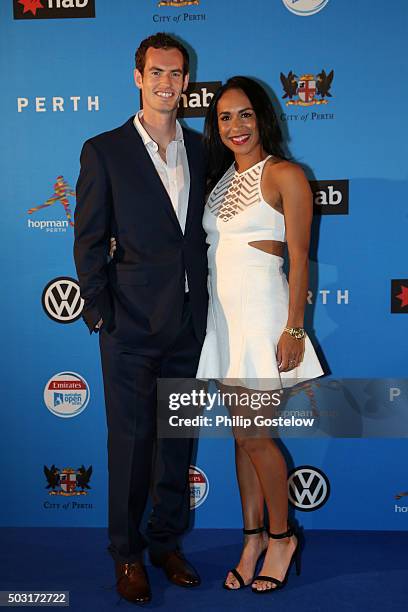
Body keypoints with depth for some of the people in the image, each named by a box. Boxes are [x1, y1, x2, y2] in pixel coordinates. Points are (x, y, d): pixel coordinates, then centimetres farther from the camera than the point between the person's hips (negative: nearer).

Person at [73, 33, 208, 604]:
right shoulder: (104, 151, -2)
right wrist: (100, 313, -8)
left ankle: (167, 542, 31)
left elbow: (208, 230, 13)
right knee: (131, 439, 4)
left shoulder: (201, 148, 10)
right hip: (132, 322, -4)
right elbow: (89, 241, -2)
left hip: (190, 321, 4)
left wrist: (208, 303, 7)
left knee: (179, 436, 13)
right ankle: (127, 554, 23)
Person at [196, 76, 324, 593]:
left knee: (253, 435, -3)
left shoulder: (284, 175, -5)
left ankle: (280, 536, 18)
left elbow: (299, 259, -9)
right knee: (242, 433, 11)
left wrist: (294, 329, -15)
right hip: (221, 314, 6)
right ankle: (252, 539, 23)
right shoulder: (220, 177, 14)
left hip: (261, 310, -6)